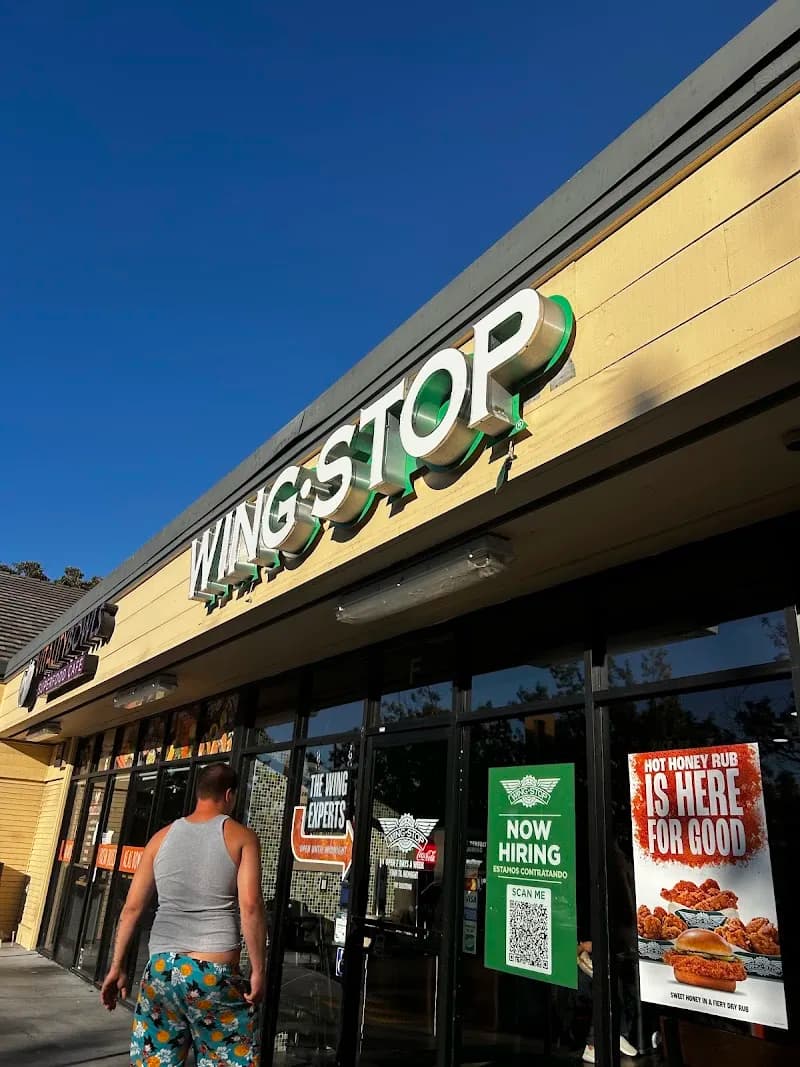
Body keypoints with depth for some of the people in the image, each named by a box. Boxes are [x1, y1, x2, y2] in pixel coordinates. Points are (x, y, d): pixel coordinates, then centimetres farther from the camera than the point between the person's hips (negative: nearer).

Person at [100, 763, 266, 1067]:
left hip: (161, 968, 4)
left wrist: (117, 967, 17)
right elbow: (250, 906, -12)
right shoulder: (241, 836, -4)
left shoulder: (162, 837, 8)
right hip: (215, 973, -3)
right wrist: (258, 970, -6)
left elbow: (132, 907, 9)